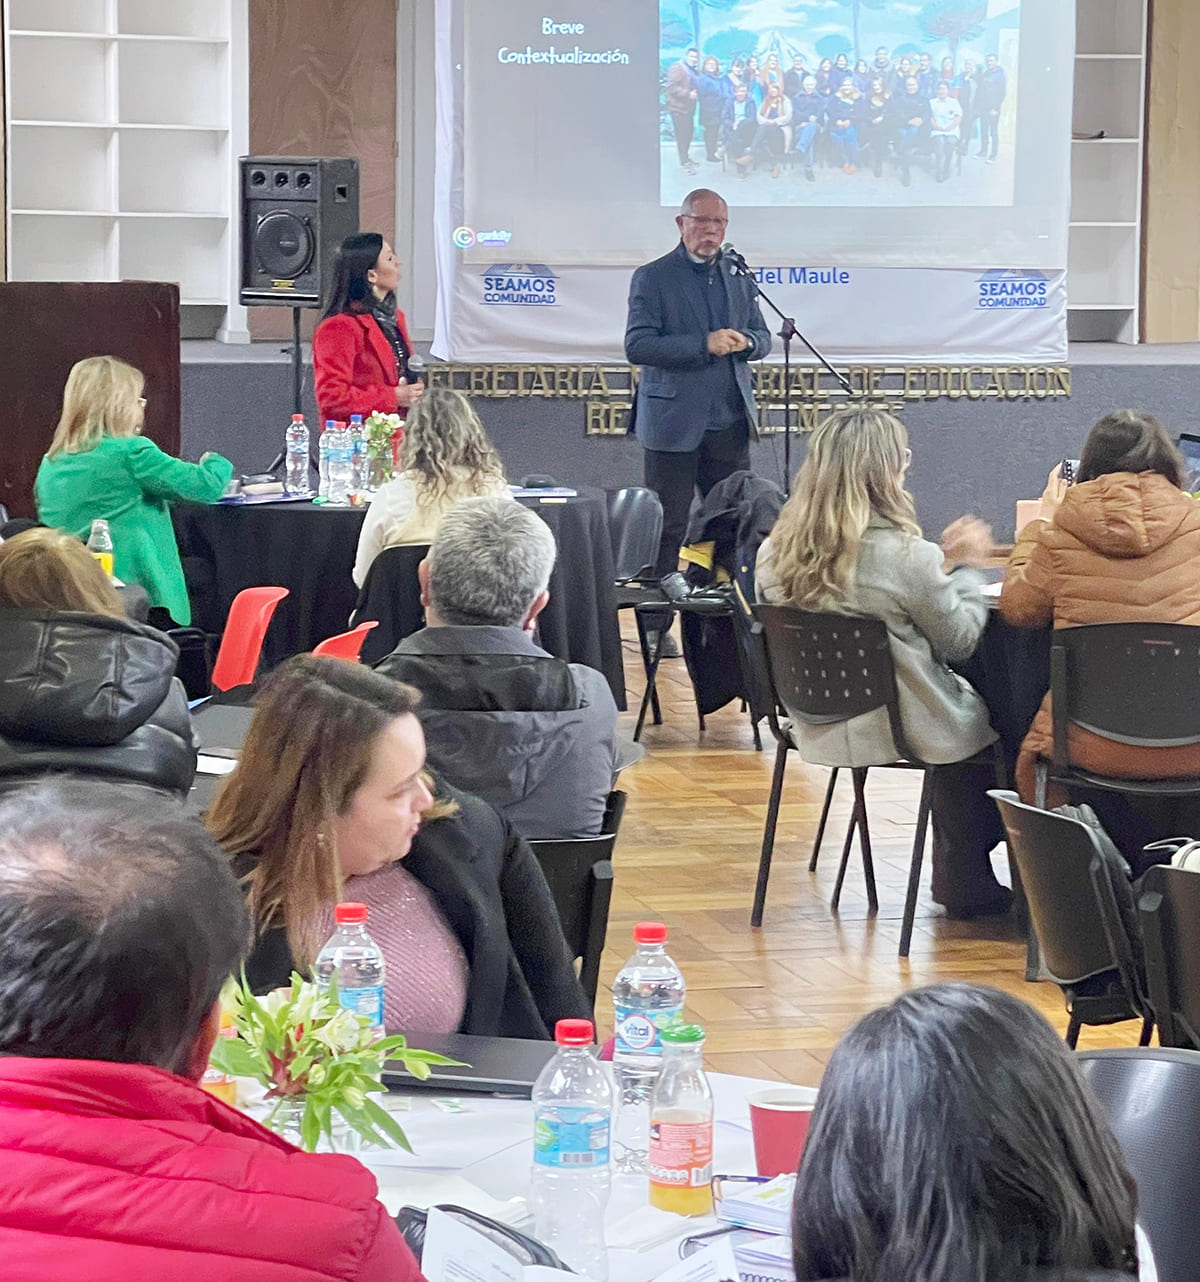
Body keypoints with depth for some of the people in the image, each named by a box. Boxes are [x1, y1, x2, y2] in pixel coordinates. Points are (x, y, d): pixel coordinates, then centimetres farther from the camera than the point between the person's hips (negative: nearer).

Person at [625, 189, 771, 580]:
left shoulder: (739, 277, 14)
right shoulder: (652, 278, -2)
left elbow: (763, 339, 18)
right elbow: (637, 346, -12)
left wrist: (744, 341, -8)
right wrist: (704, 344, -20)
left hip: (730, 425, 5)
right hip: (674, 425, -4)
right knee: (667, 531, 1)